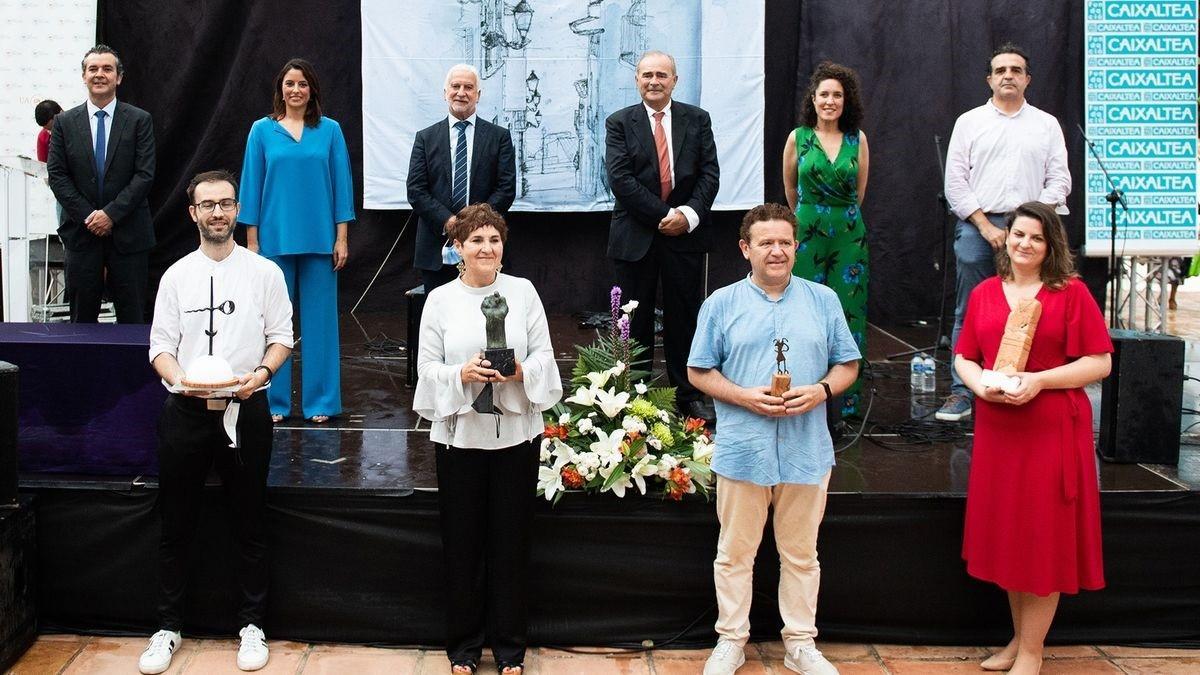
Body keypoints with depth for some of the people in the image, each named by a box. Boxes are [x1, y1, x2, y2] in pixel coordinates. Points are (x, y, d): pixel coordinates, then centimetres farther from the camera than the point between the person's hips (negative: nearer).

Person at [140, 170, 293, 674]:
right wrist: (181, 380, -15)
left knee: (249, 527, 7)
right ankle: (168, 628, 21)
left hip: (245, 410, -1)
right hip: (186, 410, 1)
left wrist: (260, 373, -16)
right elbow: (160, 347, 4)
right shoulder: (176, 276, 7)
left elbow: (281, 338, 3)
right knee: (176, 525, 8)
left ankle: (252, 625, 20)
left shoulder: (264, 272, 3)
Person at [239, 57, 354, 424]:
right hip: (275, 239, 0)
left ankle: (319, 402, 11)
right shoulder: (262, 130, 5)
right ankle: (275, 401, 13)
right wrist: (251, 240, 1)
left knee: (318, 319, 3)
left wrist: (342, 238, 0)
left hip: (319, 240, 0)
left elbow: (342, 184, 5)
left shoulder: (330, 130, 5)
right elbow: (252, 184, 5)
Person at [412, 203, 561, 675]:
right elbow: (427, 366, 0)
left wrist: (521, 371, -17)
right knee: (462, 542, 7)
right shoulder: (440, 300, 1)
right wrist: (461, 375, -18)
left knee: (511, 541, 7)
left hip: (515, 432, 0)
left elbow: (545, 356, 2)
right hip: (459, 433, 0)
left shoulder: (523, 292, 2)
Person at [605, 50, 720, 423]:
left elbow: (710, 173, 1)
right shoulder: (619, 123, 1)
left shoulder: (697, 120, 7)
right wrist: (663, 215, -15)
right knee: (635, 321, 6)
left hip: (686, 235, 1)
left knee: (685, 318, 8)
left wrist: (689, 213, -15)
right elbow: (620, 179, -9)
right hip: (636, 236, -1)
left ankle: (689, 394, 18)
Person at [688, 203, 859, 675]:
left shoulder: (823, 300, 6)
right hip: (742, 450, -1)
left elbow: (847, 365, 9)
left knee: (801, 554, 12)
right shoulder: (721, 304, 1)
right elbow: (699, 371, 2)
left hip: (807, 452, 1)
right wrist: (745, 397, -13)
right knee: (735, 553, 9)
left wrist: (821, 391, -12)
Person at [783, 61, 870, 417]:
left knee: (849, 311, 1)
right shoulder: (797, 138, 1)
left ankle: (848, 399, 9)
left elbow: (860, 190, 15)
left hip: (849, 233, 1)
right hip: (808, 232, -1)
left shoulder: (857, 139, 3)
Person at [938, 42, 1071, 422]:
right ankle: (961, 393, 4)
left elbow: (1059, 180, 8)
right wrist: (987, 226, -6)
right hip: (977, 227, 0)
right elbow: (955, 183, 4)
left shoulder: (1046, 125, 13)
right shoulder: (970, 122, 10)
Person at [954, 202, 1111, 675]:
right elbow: (963, 357, 12)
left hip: (1052, 431, -5)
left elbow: (1100, 362, -7)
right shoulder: (984, 293, 10)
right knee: (1006, 535, 12)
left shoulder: (1071, 293, -4)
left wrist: (1039, 380, -17)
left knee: (1043, 539, 2)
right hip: (996, 429, 5)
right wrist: (979, 383, -9)